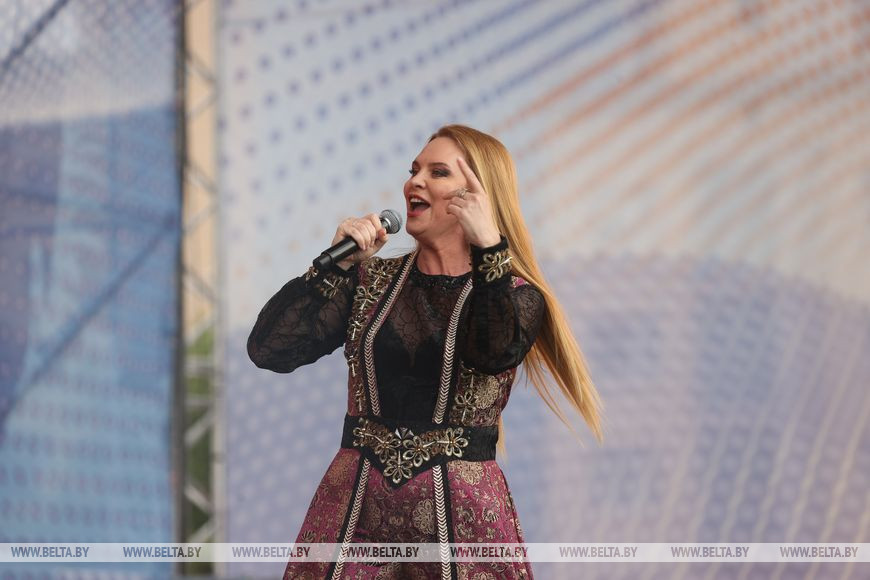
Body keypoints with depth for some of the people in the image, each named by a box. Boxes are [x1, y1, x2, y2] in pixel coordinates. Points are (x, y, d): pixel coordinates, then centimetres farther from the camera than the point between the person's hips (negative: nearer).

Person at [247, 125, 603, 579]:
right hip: (355, 506, 3)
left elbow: (495, 353, -25)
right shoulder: (369, 280, 7)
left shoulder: (513, 295, -1)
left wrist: (488, 245, -24)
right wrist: (336, 264, -7)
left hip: (460, 511, -2)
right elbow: (268, 350, -3)